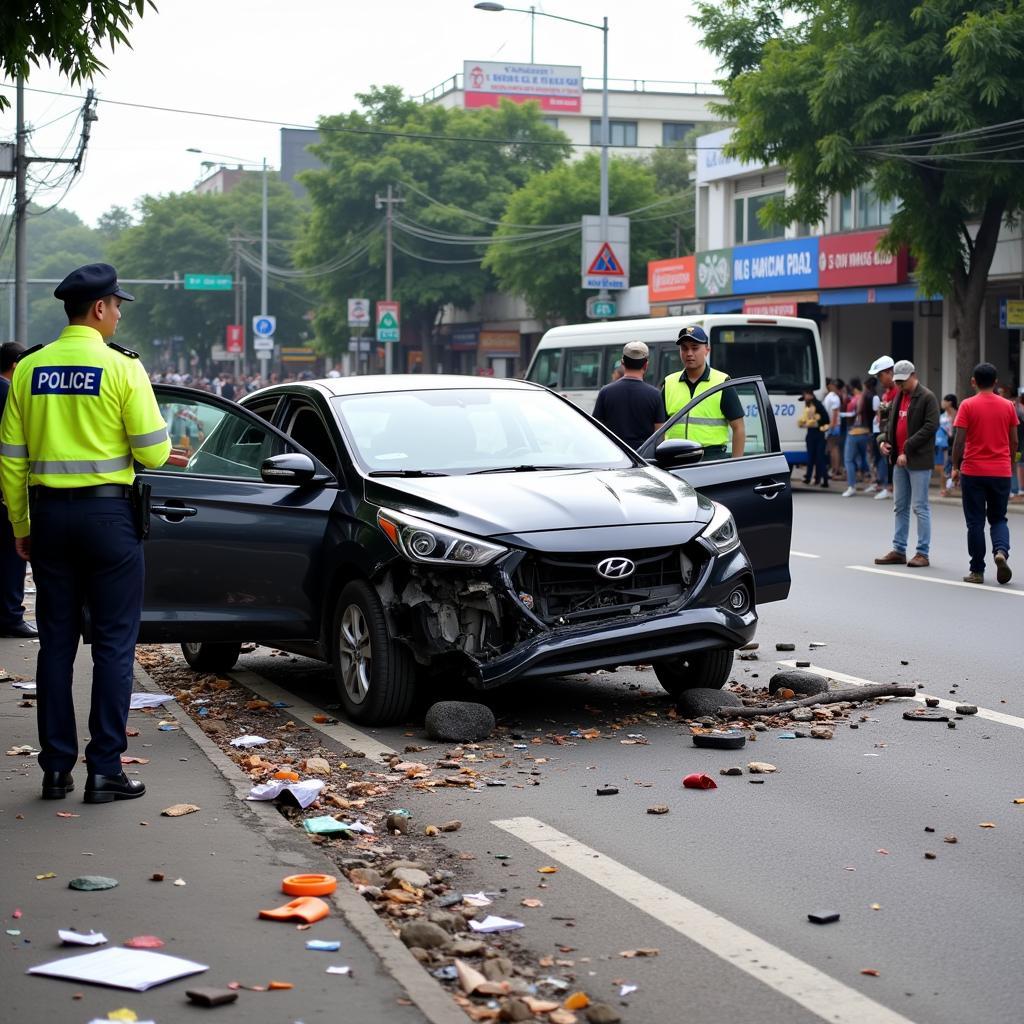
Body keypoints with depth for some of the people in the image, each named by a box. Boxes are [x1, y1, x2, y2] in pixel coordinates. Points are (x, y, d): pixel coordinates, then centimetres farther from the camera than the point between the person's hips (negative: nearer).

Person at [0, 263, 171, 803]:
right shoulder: (122, 367, -8)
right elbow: (153, 453, -9)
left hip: (49, 513, 4)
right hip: (107, 511, -4)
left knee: (56, 642, 10)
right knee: (114, 642, 2)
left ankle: (56, 767, 13)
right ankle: (105, 769, 1)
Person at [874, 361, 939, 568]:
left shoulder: (927, 397, -9)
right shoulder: (899, 397, 15)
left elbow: (931, 426, -17)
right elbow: (891, 421, 23)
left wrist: (907, 449, -19)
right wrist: (884, 439, 2)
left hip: (919, 461, -8)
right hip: (899, 459, 8)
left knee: (920, 507, -4)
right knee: (900, 507, 11)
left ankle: (923, 554, 0)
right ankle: (899, 551, 18)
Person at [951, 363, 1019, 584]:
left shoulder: (967, 405, -6)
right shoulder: (1008, 406, 3)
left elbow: (959, 440, -9)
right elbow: (1014, 442, 7)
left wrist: (955, 467, 0)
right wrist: (1011, 466, 19)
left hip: (973, 472, -2)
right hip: (1001, 472, 2)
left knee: (975, 522, 5)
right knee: (998, 519, 14)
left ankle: (977, 571, 6)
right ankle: (1001, 551, -14)